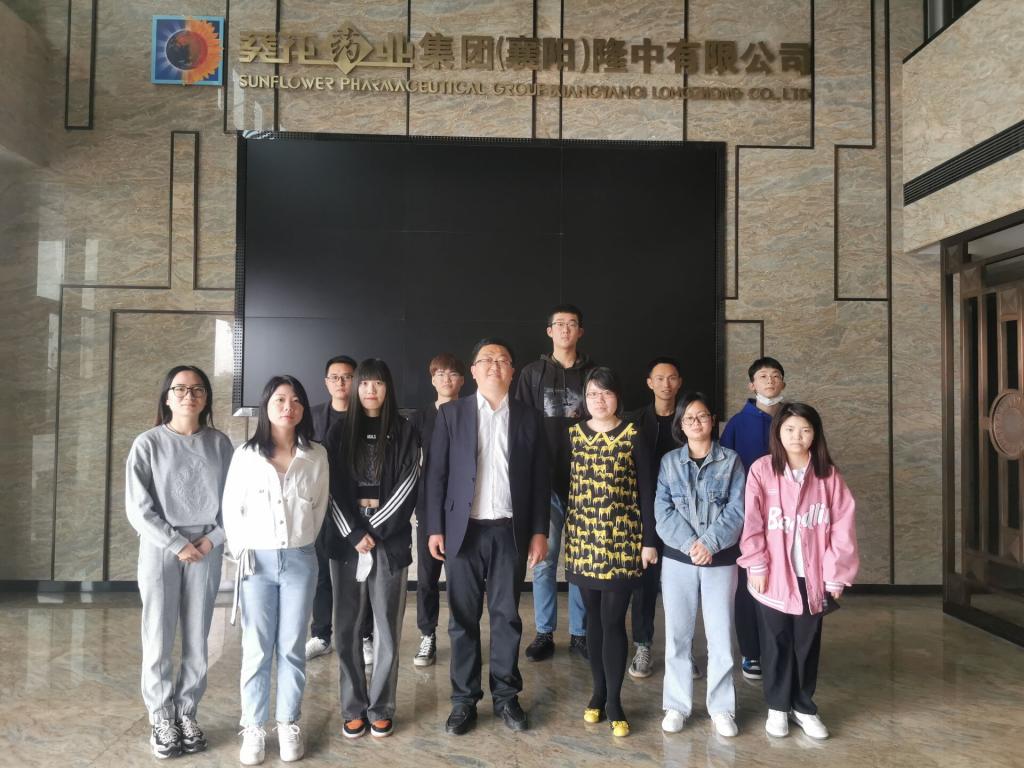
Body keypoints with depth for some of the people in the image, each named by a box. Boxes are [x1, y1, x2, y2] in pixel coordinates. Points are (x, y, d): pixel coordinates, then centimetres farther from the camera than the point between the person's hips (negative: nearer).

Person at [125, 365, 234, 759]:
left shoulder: (219, 443, 2)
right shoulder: (148, 443, -3)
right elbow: (137, 508, -7)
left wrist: (214, 538, -8)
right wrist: (177, 544, -12)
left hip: (207, 551, 2)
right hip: (160, 549, -2)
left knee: (197, 640, 8)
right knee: (159, 639, 3)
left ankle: (187, 712, 24)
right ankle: (162, 718, 20)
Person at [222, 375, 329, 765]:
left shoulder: (316, 455, 1)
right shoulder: (245, 454, -1)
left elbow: (320, 507, 8)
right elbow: (231, 509, 3)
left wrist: (302, 542, 5)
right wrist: (242, 551, -3)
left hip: (300, 559, 1)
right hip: (257, 560, -1)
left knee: (292, 648, 8)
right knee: (256, 650, 5)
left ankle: (289, 725, 21)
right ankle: (253, 728, 17)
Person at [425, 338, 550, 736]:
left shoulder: (528, 418, 5)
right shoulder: (451, 413, 2)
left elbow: (541, 479, 5)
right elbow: (436, 474, 0)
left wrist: (539, 531, 0)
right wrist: (435, 528, -5)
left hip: (510, 531, 1)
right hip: (464, 530, -1)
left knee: (507, 616, 9)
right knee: (463, 618, 7)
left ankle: (506, 695, 24)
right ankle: (464, 699, 20)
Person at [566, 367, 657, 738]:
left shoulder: (633, 436, -2)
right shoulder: (572, 434, 4)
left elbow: (646, 491, -2)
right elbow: (563, 486, 7)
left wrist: (649, 540, -4)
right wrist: (563, 534, 4)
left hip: (622, 540, -2)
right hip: (582, 540, 3)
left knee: (613, 620, -1)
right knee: (593, 617, 11)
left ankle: (614, 700, 11)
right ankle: (598, 690, 25)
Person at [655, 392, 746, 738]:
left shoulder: (731, 461, 1)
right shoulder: (669, 461, 4)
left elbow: (737, 510, -6)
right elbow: (662, 511, -4)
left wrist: (709, 543, -17)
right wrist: (689, 544, -17)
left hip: (721, 560, -1)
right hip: (677, 559, 1)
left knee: (721, 635, 5)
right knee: (677, 634, 7)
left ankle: (722, 708, 19)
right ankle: (677, 705, 20)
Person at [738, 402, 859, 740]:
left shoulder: (828, 474, 0)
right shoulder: (761, 470, -6)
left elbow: (842, 527, -1)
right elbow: (751, 522, -7)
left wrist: (835, 574, -3)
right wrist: (756, 566, -9)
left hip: (813, 576, 2)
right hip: (773, 576, -2)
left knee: (808, 643, 12)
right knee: (776, 643, 10)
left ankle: (803, 707, 30)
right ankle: (777, 707, 26)